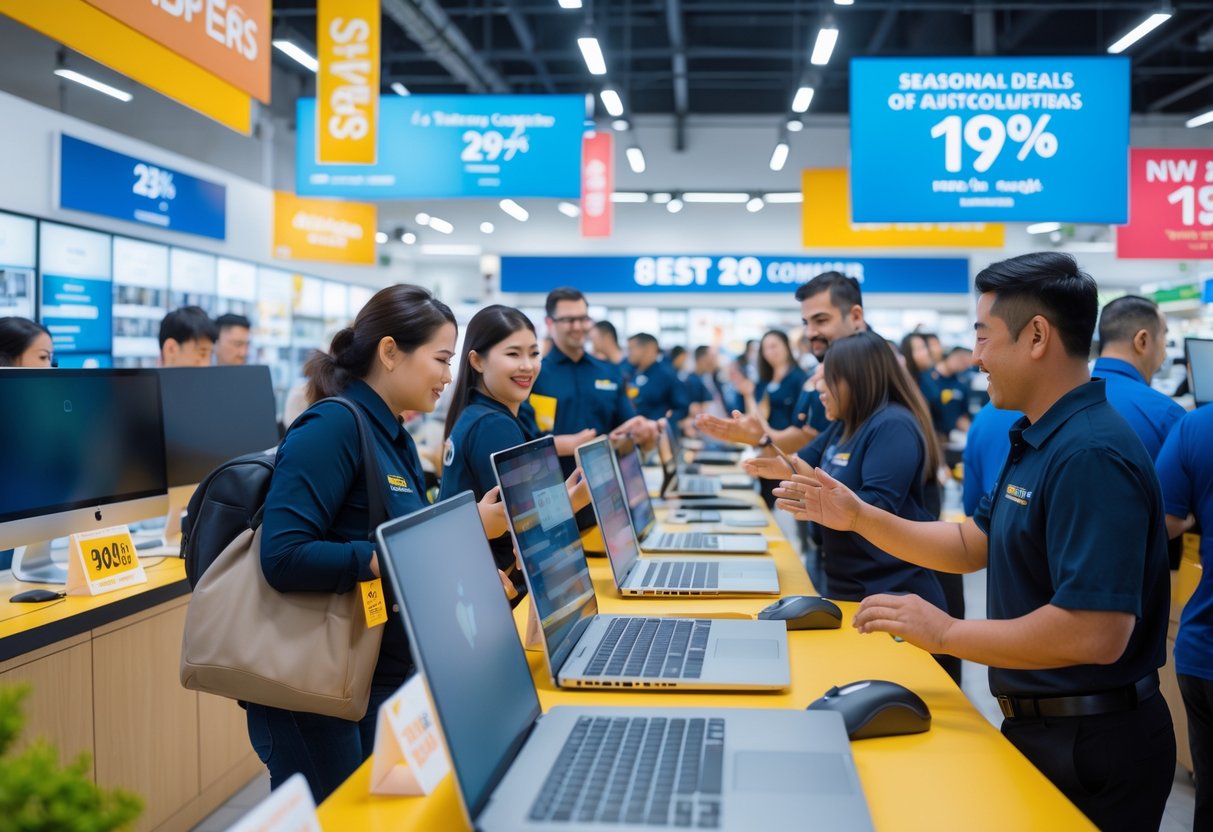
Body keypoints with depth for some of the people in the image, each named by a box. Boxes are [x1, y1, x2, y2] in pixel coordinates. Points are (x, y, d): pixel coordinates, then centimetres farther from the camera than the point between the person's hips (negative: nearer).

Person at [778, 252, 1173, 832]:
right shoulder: (1036, 440, 7)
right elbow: (971, 545, 13)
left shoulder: (1090, 455, -26)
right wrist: (858, 517, 4)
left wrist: (947, 634, -24)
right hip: (1037, 725, 9)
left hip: (1090, 742, -9)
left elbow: (1097, 632, -32)